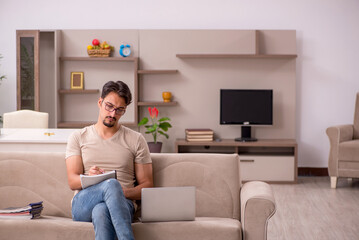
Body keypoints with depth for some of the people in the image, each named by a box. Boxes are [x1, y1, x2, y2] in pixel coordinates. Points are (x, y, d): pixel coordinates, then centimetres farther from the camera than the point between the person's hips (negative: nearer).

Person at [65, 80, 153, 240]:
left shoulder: (136, 140, 16)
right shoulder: (78, 137, 17)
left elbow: (147, 185, 12)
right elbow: (72, 182, 6)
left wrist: (125, 192, -10)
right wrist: (89, 178, -18)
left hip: (122, 203, 0)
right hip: (83, 205, 0)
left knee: (101, 211, -40)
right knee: (111, 184, -37)